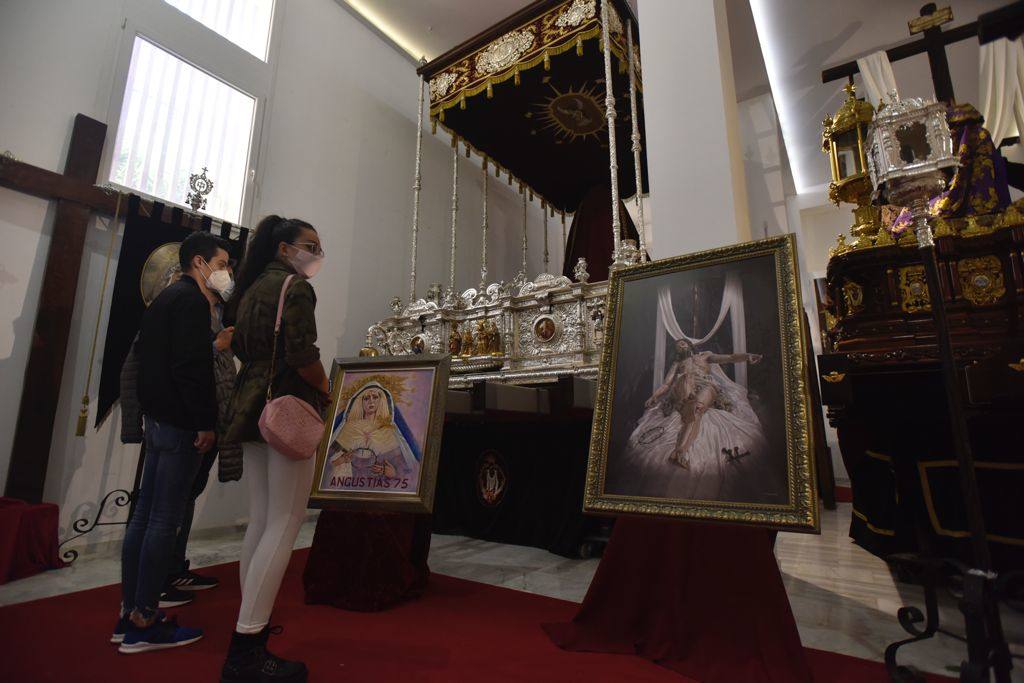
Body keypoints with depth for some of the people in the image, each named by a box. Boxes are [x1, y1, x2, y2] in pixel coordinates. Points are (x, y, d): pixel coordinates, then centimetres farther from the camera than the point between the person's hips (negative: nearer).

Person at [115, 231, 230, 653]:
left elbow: (149, 359, 22)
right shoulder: (192, 301, -11)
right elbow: (192, 367, -20)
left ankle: (130, 613, 21)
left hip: (158, 417, 10)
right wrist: (205, 423, -18)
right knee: (164, 521, -4)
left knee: (145, 515, 12)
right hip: (179, 423, -10)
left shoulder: (164, 298, 20)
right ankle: (144, 623, 4)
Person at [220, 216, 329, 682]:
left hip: (251, 407, 9)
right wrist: (326, 392, -5)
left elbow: (241, 347, 21)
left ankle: (250, 625, 24)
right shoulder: (295, 286, -7)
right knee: (284, 525, -6)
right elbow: (302, 354, -18)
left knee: (261, 522, 14)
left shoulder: (253, 288, 20)